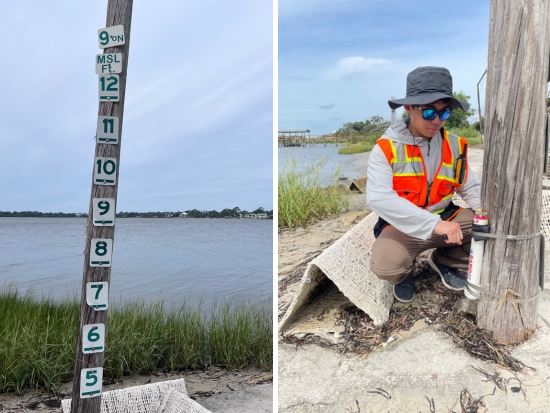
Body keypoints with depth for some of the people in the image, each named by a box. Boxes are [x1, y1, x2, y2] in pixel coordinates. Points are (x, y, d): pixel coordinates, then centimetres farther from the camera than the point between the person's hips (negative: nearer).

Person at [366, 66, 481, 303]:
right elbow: (378, 197, -29)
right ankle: (404, 271, 7)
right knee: (385, 265, -35)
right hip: (402, 226, -4)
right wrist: (433, 224, -36)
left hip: (445, 219, 5)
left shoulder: (455, 146, -1)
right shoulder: (386, 148, -16)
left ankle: (445, 261, 11)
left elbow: (471, 188, 8)